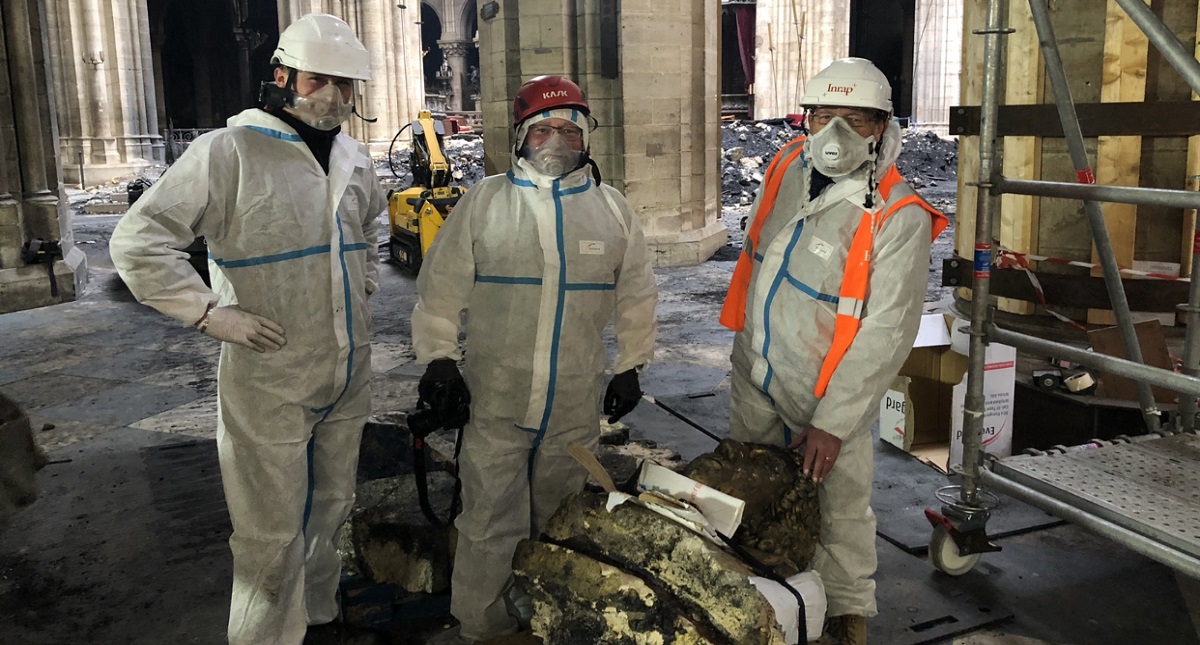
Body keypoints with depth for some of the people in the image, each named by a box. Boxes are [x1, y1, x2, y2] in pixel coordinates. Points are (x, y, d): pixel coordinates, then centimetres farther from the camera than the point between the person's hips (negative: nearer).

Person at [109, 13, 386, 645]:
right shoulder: (228, 151, -14)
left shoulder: (355, 159, 8)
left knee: (331, 506, 21)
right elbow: (138, 241, -15)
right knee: (272, 533, 1)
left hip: (348, 375, 7)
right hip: (269, 382, -7)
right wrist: (211, 312, -19)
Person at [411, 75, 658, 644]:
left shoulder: (611, 209, 6)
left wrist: (630, 367, 12)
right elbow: (442, 286, 2)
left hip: (577, 406, 2)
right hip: (495, 401, -2)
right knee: (488, 522, 4)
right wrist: (439, 357, -3)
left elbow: (635, 295, 13)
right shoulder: (484, 202, 0)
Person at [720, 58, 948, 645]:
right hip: (755, 376, 7)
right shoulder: (788, 168, -4)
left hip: (829, 398, -6)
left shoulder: (899, 218, -24)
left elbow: (885, 333, -24)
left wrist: (832, 423, -25)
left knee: (840, 510, 7)